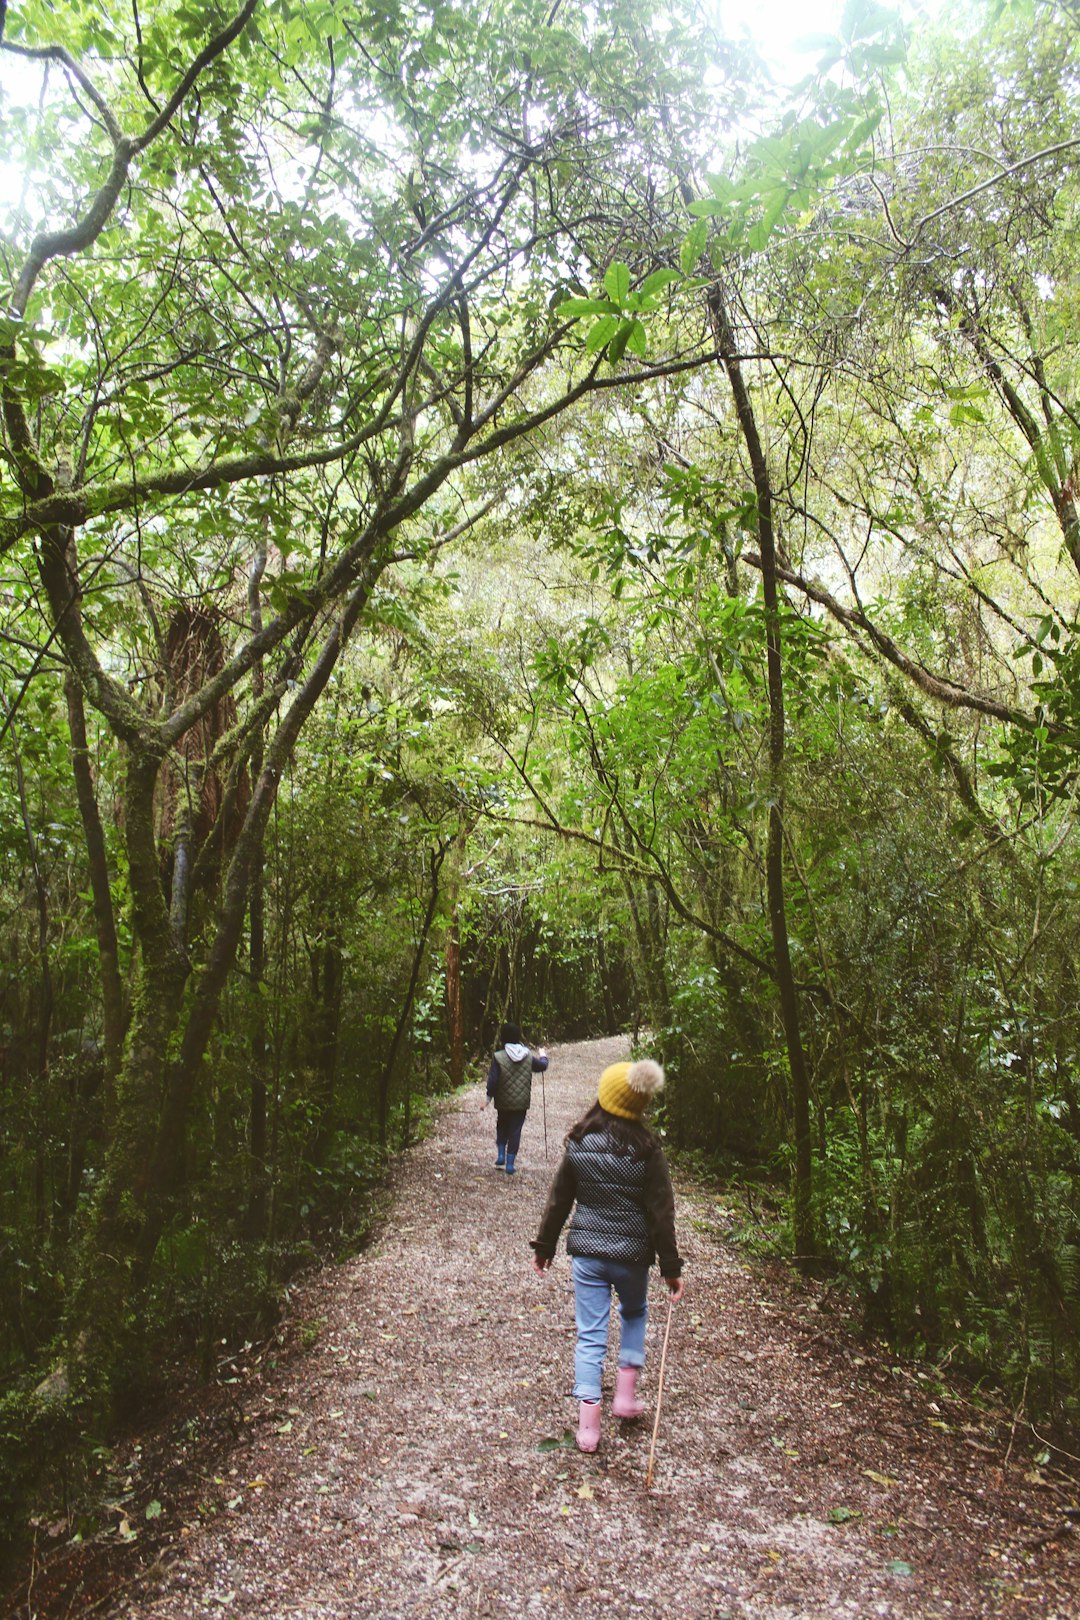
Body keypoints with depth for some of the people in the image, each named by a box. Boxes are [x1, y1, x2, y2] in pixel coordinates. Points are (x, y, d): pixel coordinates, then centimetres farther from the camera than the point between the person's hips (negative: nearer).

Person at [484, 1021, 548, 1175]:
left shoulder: (499, 1057, -15)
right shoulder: (528, 1056, -4)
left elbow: (493, 1080, -16)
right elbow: (542, 1066, 12)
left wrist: (489, 1097, -3)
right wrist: (543, 1056, 33)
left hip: (503, 1102, -1)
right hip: (522, 1102, 1)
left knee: (502, 1128, 23)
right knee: (515, 1131, 8)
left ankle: (501, 1156, 14)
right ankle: (510, 1163, 9)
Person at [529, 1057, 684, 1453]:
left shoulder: (579, 1144, -7)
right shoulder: (647, 1149, -13)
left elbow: (559, 1199, 1)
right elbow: (661, 1212, -9)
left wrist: (544, 1246, 13)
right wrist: (670, 1266, -1)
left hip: (586, 1251, 1)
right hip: (632, 1253, 0)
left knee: (590, 1335, 9)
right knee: (635, 1314, 28)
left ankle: (588, 1424, 9)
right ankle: (625, 1392, 27)